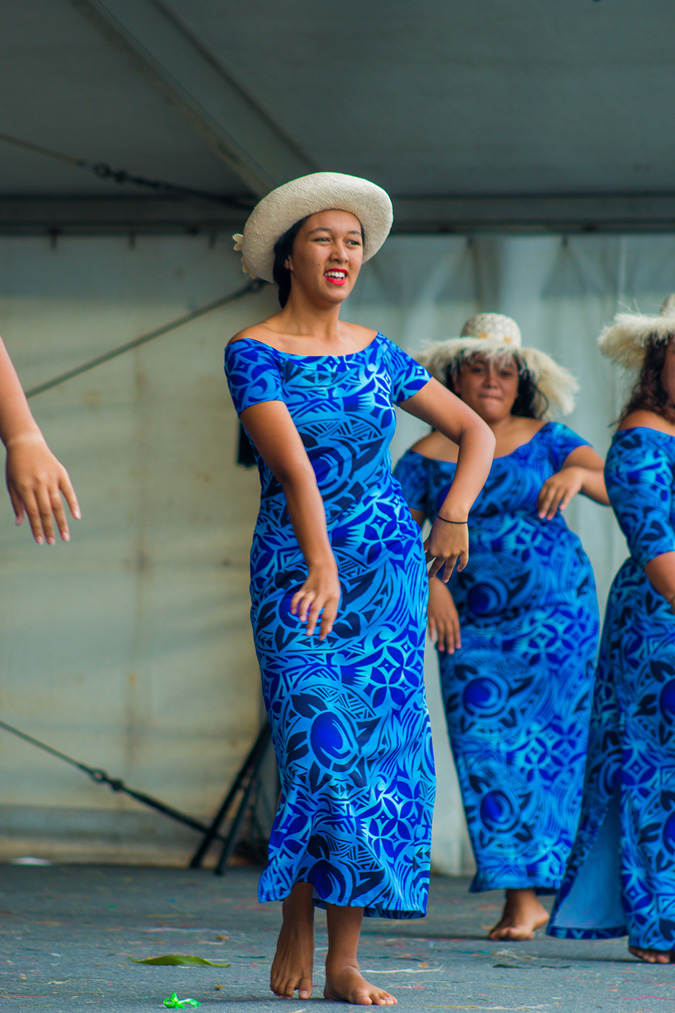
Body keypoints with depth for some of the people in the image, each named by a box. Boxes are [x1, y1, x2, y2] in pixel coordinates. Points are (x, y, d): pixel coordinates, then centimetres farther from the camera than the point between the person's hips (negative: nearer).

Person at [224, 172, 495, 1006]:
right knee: (322, 743, -17)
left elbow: (476, 432, 17)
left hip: (388, 568, 4)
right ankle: (295, 938, 0)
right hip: (297, 569, -4)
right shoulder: (253, 352, -4)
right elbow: (292, 462, -19)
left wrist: (454, 514, 0)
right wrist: (322, 566, -30)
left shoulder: (377, 354, 11)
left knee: (382, 746, -4)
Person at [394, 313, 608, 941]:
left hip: (556, 610, -1)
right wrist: (429, 583, -17)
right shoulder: (427, 457, 4)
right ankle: (521, 897, 0)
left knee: (544, 741, -3)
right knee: (487, 749, -5)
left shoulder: (545, 440, 4)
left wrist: (578, 473, -29)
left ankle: (527, 889, 6)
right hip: (470, 624, 1)